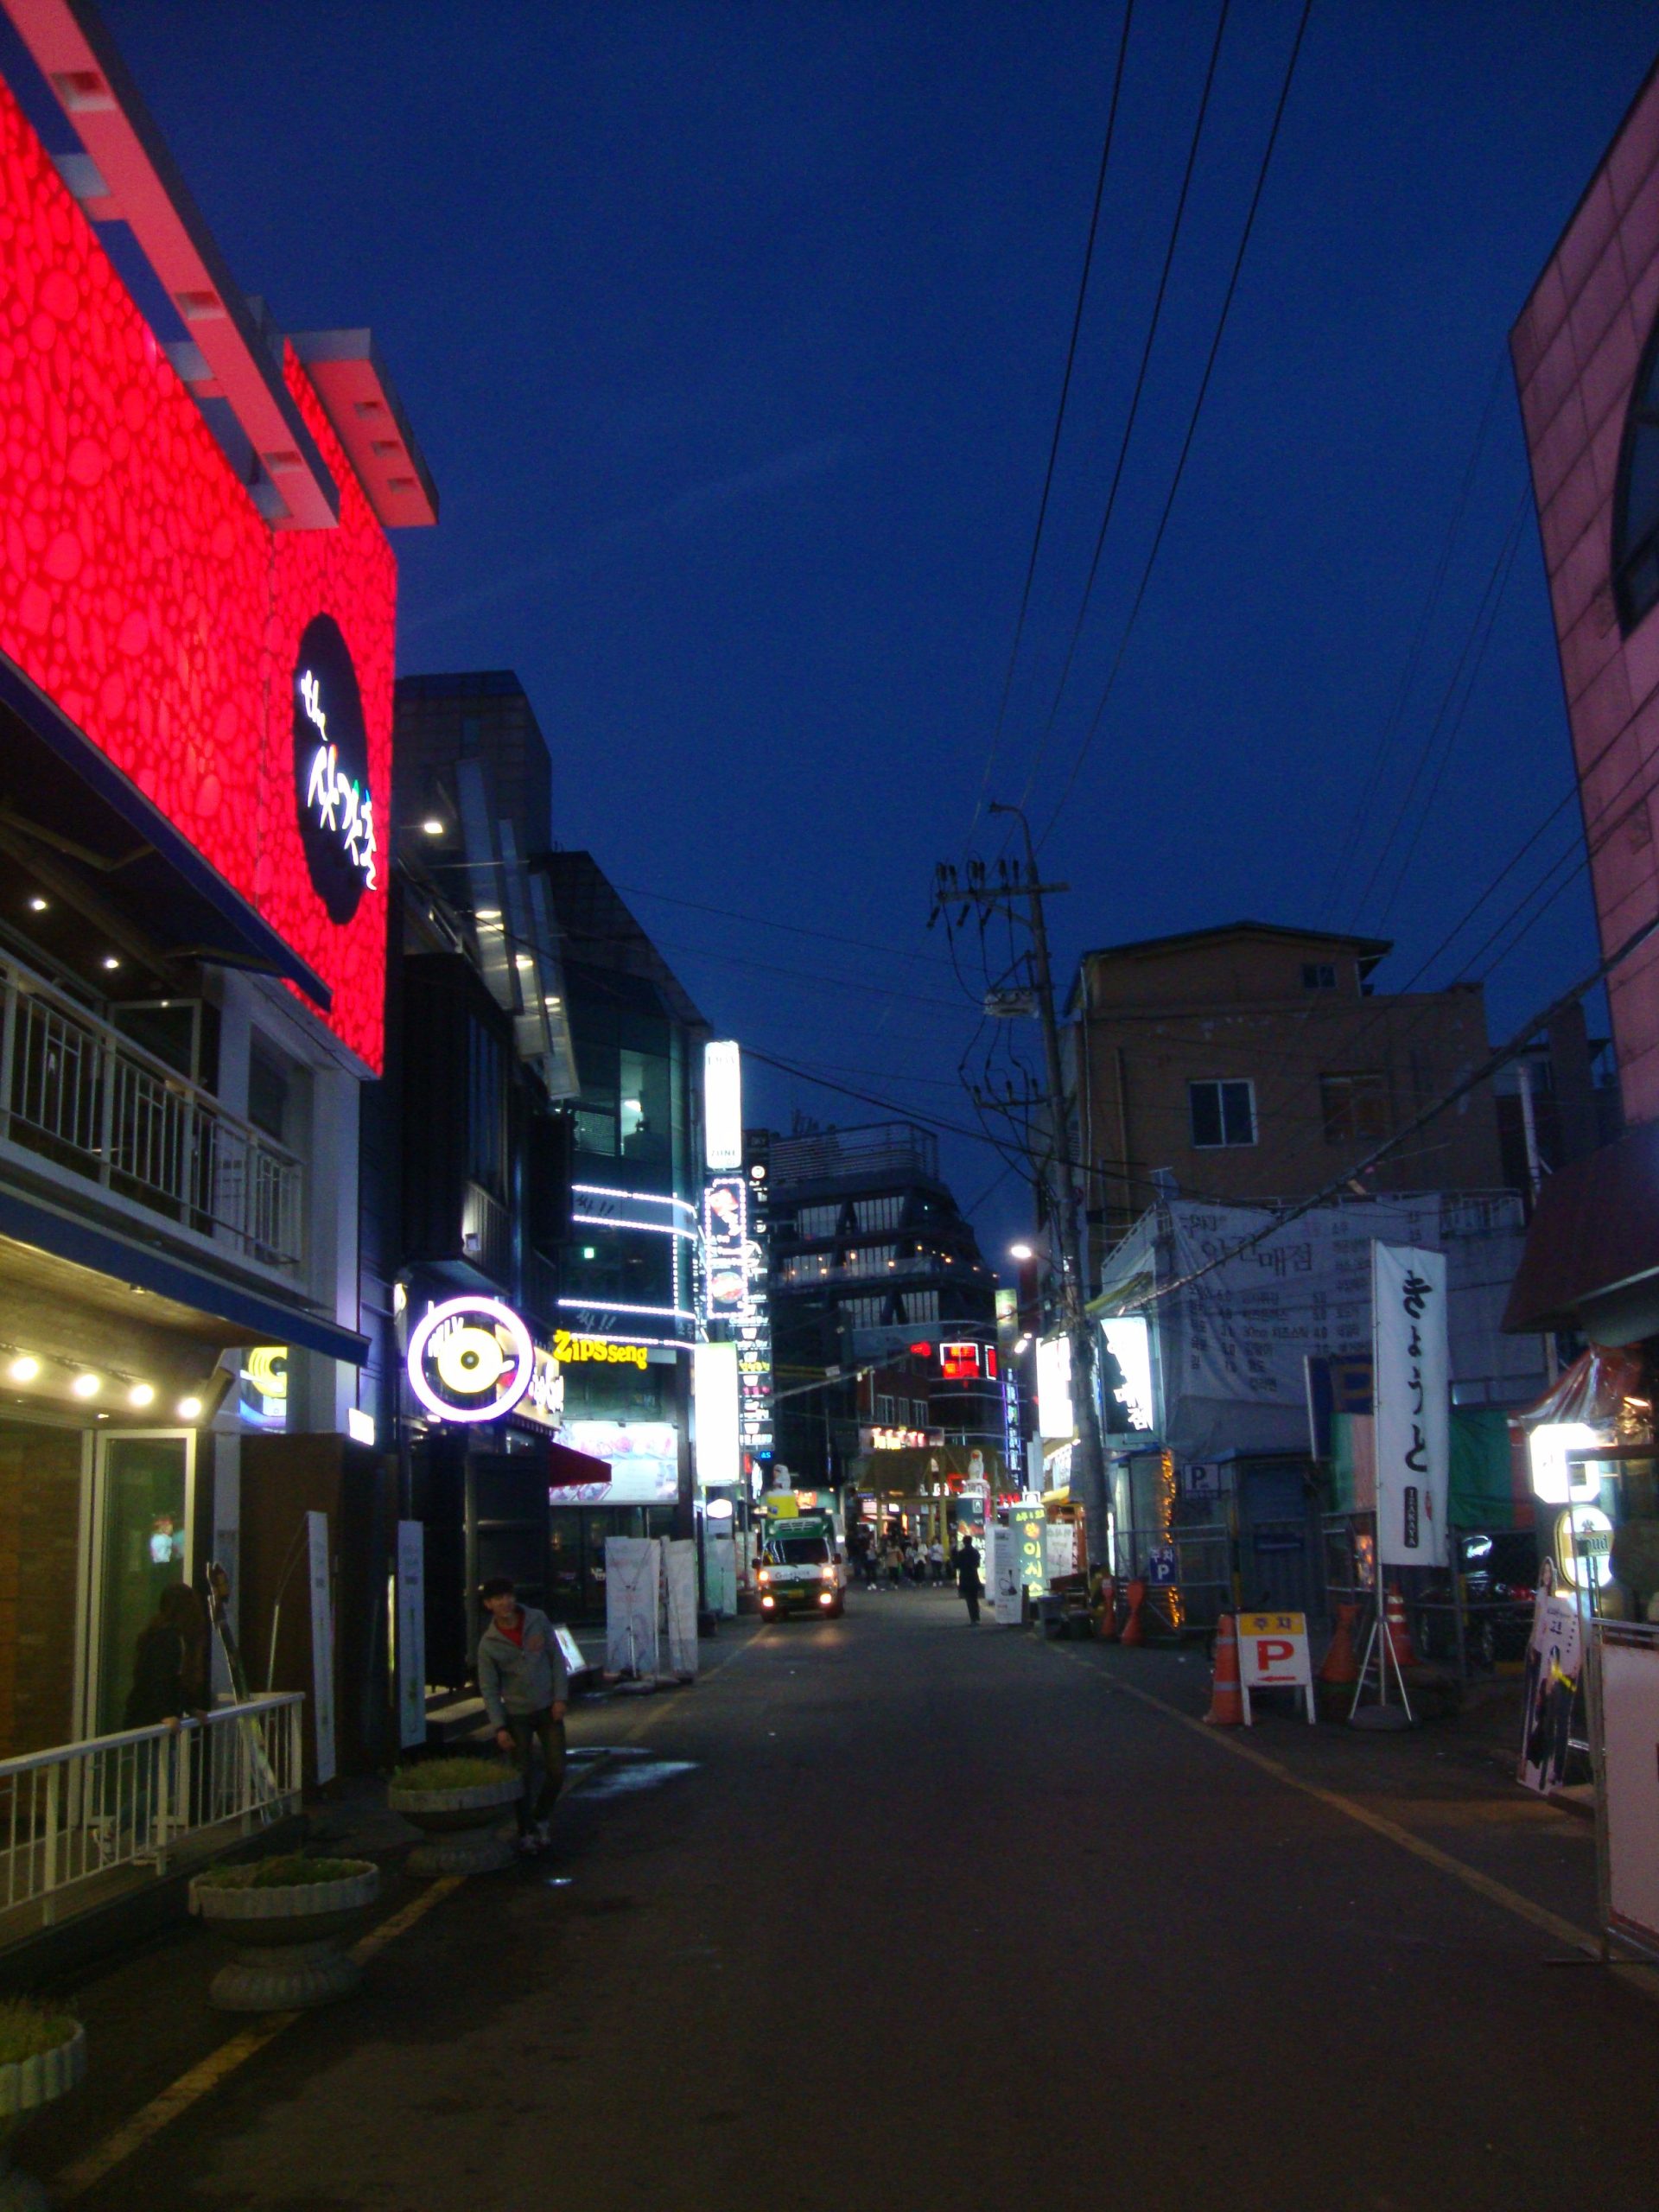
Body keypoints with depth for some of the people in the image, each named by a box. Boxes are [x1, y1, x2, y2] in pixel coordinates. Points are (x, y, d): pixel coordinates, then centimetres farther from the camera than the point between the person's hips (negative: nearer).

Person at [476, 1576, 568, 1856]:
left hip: (548, 1708, 1)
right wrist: (499, 1727, -10)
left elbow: (556, 1658, 1)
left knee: (556, 1770, 0)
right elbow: (489, 1689, -4)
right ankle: (526, 1832, 19)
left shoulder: (538, 1621, -6)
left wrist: (560, 1697, -6)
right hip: (517, 1715, -1)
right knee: (522, 1775, 2)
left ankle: (542, 1817, 26)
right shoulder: (488, 1644, -9)